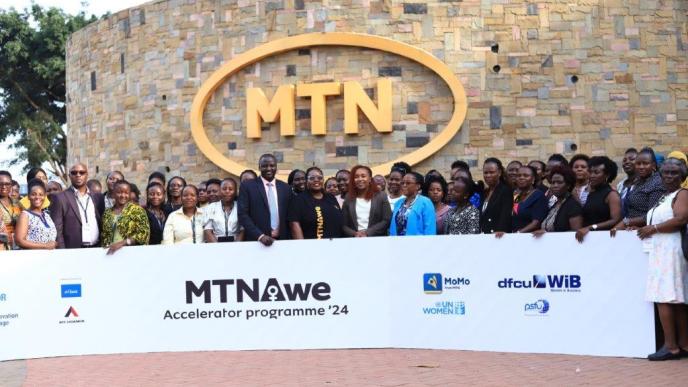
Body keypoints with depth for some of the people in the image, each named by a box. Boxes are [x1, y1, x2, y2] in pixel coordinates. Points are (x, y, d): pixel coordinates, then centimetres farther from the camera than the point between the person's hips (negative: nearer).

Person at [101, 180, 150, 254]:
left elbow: (144, 233, -10)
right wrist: (106, 249, -2)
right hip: (111, 252, 4)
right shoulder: (107, 213, 11)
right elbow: (104, 236, 16)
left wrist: (123, 243, -17)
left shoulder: (137, 210, -2)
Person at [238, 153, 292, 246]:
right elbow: (243, 215, -7)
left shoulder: (285, 188, 10)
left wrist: (288, 240, -2)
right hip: (256, 241, -3)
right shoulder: (247, 186, 0)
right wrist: (260, 236, -18)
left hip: (282, 241, 3)